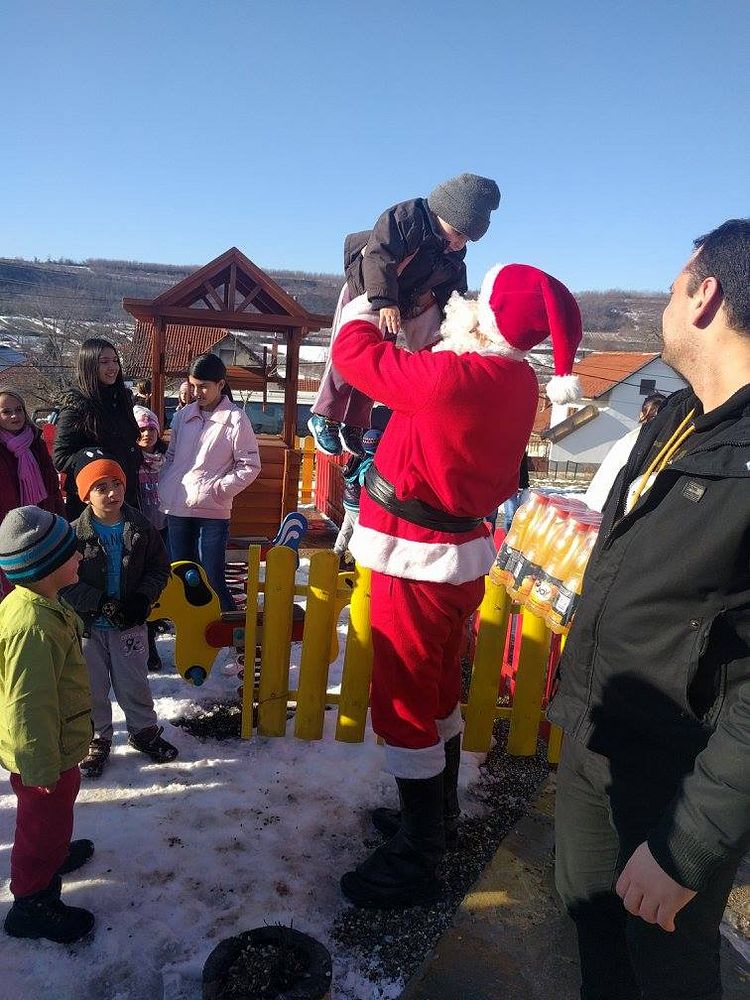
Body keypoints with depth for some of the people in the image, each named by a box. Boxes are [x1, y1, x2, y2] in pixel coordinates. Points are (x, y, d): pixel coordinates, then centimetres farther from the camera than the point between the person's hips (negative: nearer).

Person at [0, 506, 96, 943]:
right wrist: (42, 768, -20)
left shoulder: (40, 603, -4)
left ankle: (55, 855, 56)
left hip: (55, 745, 9)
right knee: (45, 822, 12)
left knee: (54, 815, 31)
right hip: (41, 754, -9)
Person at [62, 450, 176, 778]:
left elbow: (160, 568, 1)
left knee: (134, 682, 14)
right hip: (88, 624, -1)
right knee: (93, 686, 14)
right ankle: (97, 739, 33)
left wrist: (144, 598, -15)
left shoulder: (141, 528, -6)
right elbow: (66, 582, -13)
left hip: (130, 622, 1)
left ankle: (144, 731, 35)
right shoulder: (76, 534, -13)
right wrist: (101, 604, -22)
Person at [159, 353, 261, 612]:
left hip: (212, 512, -5)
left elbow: (250, 466, -7)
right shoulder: (183, 415, 9)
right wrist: (164, 489, 7)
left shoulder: (236, 419, -7)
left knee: (213, 580, -5)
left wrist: (216, 490, -12)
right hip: (177, 508, 6)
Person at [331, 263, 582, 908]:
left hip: (417, 564, -9)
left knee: (403, 704, 4)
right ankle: (438, 807, 45)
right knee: (438, 690, 24)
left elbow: (354, 354, -15)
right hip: (460, 556, 9)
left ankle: (417, 861, 18)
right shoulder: (515, 381, 1)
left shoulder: (457, 376, -25)